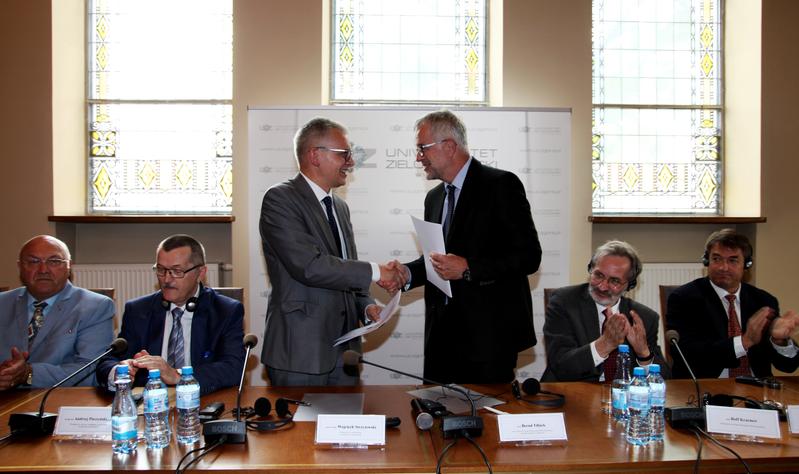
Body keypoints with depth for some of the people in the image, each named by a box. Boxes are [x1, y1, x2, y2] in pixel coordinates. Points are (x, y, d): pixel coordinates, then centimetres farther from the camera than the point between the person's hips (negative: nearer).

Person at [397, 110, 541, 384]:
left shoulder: (501, 185, -8)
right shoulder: (434, 197, 15)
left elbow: (529, 256, -13)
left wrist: (468, 269, -20)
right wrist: (408, 273, 1)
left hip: (488, 333, -6)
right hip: (443, 332, 6)